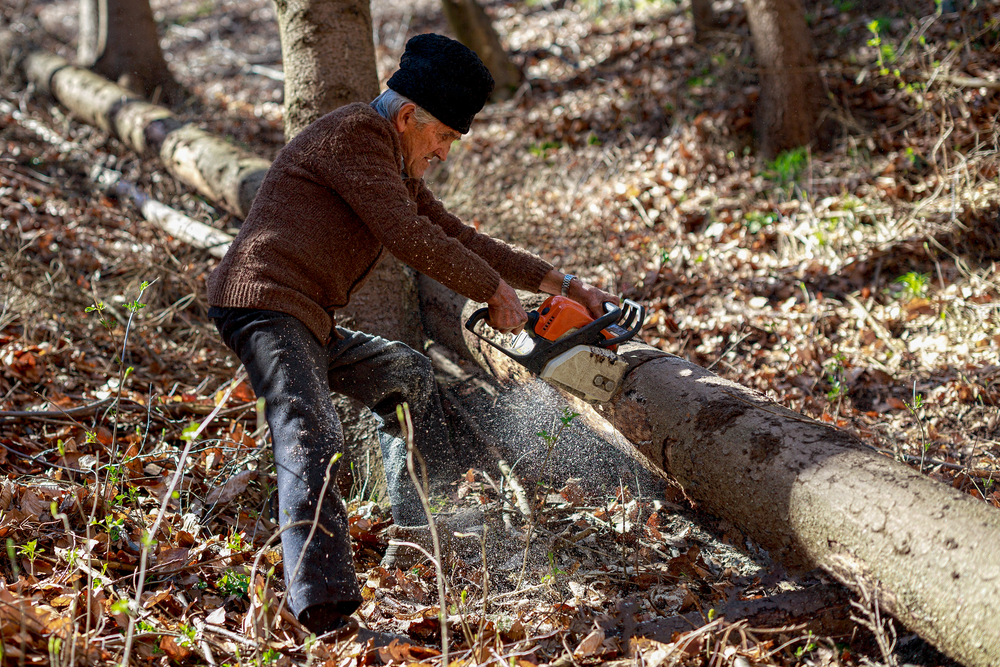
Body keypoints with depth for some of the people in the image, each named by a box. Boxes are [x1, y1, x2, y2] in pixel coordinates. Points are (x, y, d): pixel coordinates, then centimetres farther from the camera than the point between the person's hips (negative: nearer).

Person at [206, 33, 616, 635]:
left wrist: (563, 284, 19)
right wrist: (496, 292, -9)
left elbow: (459, 239, 22)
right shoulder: (356, 133, -11)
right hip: (265, 307, -11)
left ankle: (424, 527, 34)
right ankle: (324, 609, -34)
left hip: (310, 324, 11)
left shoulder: (398, 169, 19)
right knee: (314, 441, -26)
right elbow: (410, 238, -19)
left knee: (409, 375, 24)